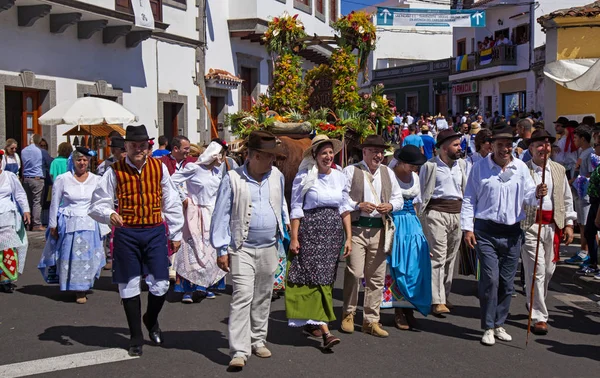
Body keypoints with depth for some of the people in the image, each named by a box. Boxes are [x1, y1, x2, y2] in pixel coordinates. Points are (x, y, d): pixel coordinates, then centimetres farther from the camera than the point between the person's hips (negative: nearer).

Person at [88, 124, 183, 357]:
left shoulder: (159, 168, 0)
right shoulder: (115, 171, -5)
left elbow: (171, 203, 7)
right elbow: (98, 204, -3)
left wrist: (176, 234, 9)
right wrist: (109, 214, -26)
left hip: (155, 232, 1)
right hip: (126, 233, -1)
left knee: (160, 285, 2)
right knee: (130, 286, 7)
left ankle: (151, 320, 35)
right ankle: (136, 337, 23)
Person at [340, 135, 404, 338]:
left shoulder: (388, 172, 17)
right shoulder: (350, 171, 1)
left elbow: (398, 198, 19)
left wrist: (390, 206, -2)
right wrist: (358, 206, -16)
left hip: (379, 230, 5)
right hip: (356, 228, -4)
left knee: (377, 276, 5)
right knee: (354, 272, -10)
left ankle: (371, 320, 13)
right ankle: (348, 314, 10)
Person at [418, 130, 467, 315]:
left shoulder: (462, 164, 12)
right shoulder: (430, 166, -1)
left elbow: (466, 190, 17)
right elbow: (422, 193, 3)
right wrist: (422, 216, -2)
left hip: (458, 213, 5)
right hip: (437, 212, -5)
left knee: (451, 257, 10)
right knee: (438, 256, -11)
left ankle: (444, 296, 20)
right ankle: (437, 301, -13)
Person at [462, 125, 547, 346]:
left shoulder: (520, 168, 7)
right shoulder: (480, 167, 1)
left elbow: (528, 198, 6)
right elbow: (469, 199, 3)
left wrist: (537, 195, -17)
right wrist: (467, 228, -4)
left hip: (512, 232, 3)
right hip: (486, 231, -3)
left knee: (507, 282, 8)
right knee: (490, 279, -9)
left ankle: (499, 324, 22)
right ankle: (488, 327, 3)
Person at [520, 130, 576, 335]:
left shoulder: (559, 170, 10)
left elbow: (567, 198, 15)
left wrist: (569, 224, 11)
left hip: (553, 226, 5)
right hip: (530, 225, -5)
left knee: (548, 270, 13)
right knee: (536, 271, -7)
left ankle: (535, 303, 37)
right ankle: (539, 317, 0)